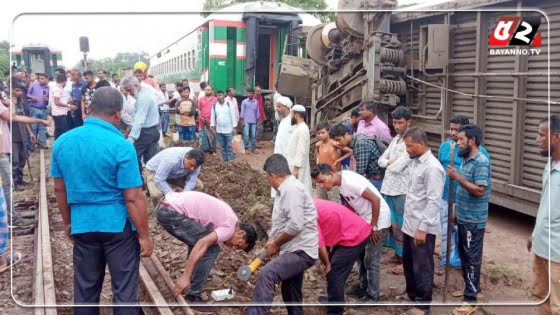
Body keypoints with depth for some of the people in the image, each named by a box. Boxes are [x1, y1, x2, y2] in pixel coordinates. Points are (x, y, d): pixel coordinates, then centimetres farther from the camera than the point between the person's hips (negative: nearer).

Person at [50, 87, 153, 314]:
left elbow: (60, 189, 9)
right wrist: (144, 236, -8)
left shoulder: (62, 142, 0)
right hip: (118, 226, -5)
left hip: (82, 225, 5)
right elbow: (133, 198, -17)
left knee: (85, 290, 17)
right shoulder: (121, 146, -18)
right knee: (124, 291, 6)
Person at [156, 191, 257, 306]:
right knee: (211, 249, -4)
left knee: (196, 241, 27)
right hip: (172, 212, -10)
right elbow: (203, 243, -22)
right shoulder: (230, 228, -7)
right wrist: (185, 276, -27)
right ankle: (192, 297, 2)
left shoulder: (227, 217, 21)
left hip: (165, 207, 10)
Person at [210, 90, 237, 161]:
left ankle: (231, 160, 1)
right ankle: (225, 160, 17)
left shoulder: (229, 104, -4)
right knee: (222, 146, 9)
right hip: (219, 130, 3)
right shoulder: (214, 106, 4)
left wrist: (234, 127, -6)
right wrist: (213, 128, 3)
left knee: (229, 146, -3)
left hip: (228, 129, -3)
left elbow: (233, 116, -4)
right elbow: (212, 117, 7)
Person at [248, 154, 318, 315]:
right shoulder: (286, 190, 15)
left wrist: (275, 244, -13)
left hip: (301, 251, -11)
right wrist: (272, 242, 8)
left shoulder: (292, 189, -18)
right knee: (291, 294, 20)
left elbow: (295, 225, -27)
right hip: (294, 250, 11)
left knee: (266, 274, -27)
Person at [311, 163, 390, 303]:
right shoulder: (341, 183, -1)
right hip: (365, 219, 9)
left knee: (371, 260, 0)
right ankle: (362, 286, 34)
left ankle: (372, 295, 14)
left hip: (378, 220, -9)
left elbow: (376, 200, -27)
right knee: (361, 255, 18)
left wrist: (374, 227, -20)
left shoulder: (350, 181, -28)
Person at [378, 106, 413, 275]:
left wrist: (389, 163, -1)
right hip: (388, 188, 8)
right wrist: (390, 162, -8)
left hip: (402, 191, -8)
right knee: (392, 223, 17)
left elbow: (398, 167, -21)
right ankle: (397, 254, 30)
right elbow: (381, 160, 12)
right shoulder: (395, 139, 13)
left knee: (401, 225, 0)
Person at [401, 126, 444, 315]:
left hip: (422, 228, -9)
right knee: (408, 262, 21)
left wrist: (422, 228, -23)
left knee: (422, 266, 5)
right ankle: (412, 293, 40)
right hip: (409, 224, 9)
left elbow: (433, 202, -23)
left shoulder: (432, 167, -20)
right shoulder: (415, 162, 9)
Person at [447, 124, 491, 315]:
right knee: (464, 255, 18)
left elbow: (479, 191, -25)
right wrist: (456, 212, 18)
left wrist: (458, 177, -24)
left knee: (471, 258, -2)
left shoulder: (481, 162, -19)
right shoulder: (466, 160, 9)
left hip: (473, 220, -9)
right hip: (463, 217, 9)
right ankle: (471, 288, 33)